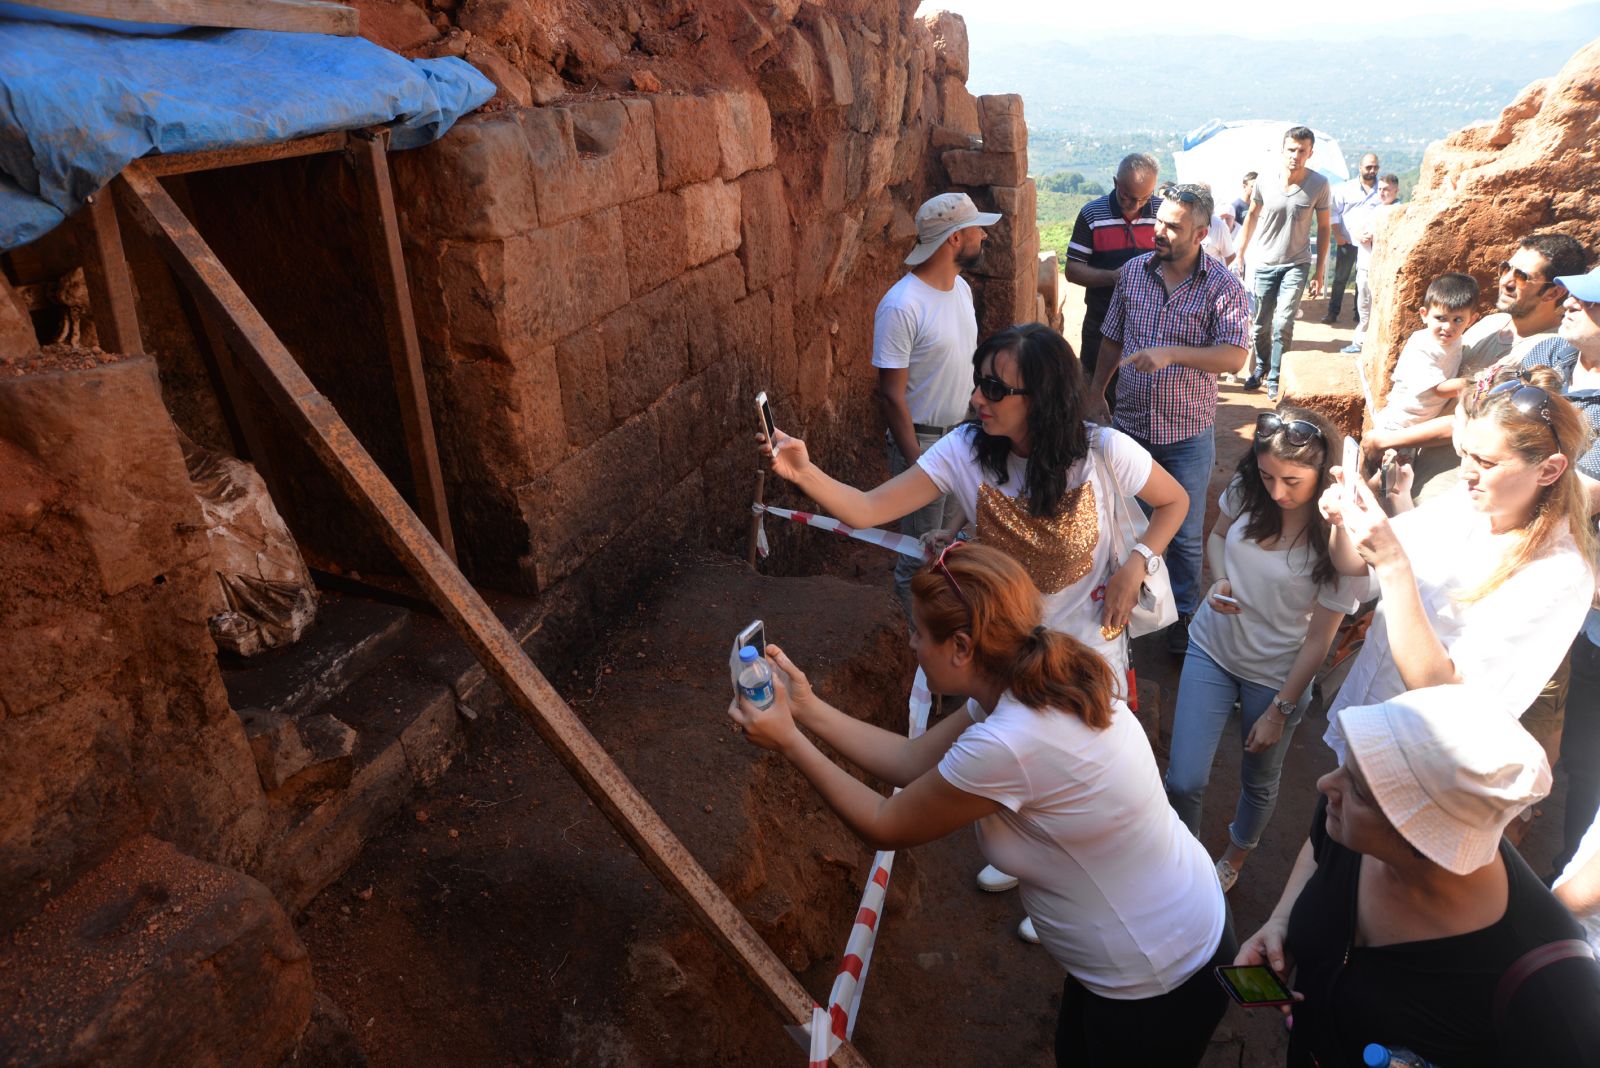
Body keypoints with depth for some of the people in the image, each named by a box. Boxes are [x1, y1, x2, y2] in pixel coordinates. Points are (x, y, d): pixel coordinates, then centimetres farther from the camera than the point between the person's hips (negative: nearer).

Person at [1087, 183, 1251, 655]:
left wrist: (1171, 352, -33)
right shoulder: (1134, 271, 0)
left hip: (1188, 433, -3)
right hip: (1130, 422, 3)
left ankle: (1182, 614, 28)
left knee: (1186, 532, 9)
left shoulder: (1222, 286, -11)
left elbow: (1234, 356, -21)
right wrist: (1095, 394, 13)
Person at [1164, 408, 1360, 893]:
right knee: (1184, 781, -3)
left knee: (1259, 781, 20)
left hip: (1276, 675, -2)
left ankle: (1234, 858, 50)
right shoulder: (1245, 490, -14)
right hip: (1212, 648, 2)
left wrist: (1279, 711, -10)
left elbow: (1319, 640, -15)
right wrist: (1219, 582, -13)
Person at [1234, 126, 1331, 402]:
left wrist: (1319, 273, -2)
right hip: (1263, 263, 2)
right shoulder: (1265, 181, -7)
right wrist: (1239, 256, 8)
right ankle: (1261, 367, 32)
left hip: (1296, 264, -1)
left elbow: (1323, 228, -1)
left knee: (1283, 324, -12)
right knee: (1261, 325, 9)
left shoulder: (1319, 184, -9)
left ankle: (1275, 378, 1)